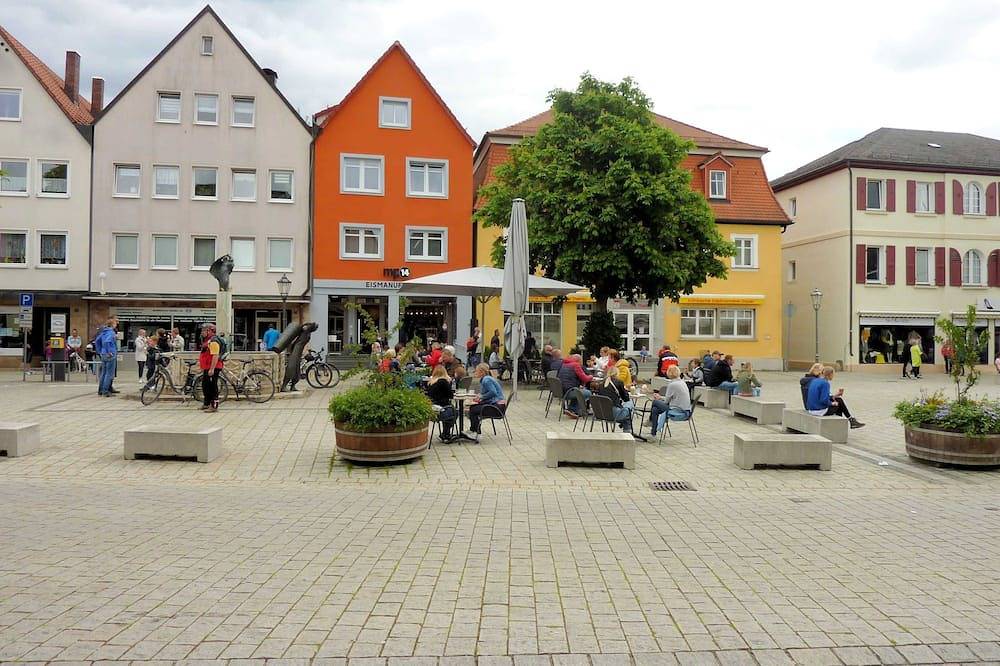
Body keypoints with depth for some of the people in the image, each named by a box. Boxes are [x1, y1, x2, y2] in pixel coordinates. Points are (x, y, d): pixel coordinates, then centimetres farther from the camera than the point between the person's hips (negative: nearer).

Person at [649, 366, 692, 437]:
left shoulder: (672, 384, -15)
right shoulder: (682, 382, 11)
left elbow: (666, 401, -5)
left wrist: (659, 398, 16)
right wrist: (660, 397, 20)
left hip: (678, 413, -9)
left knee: (655, 402, 2)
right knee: (655, 409, 16)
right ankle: (653, 432, 25)